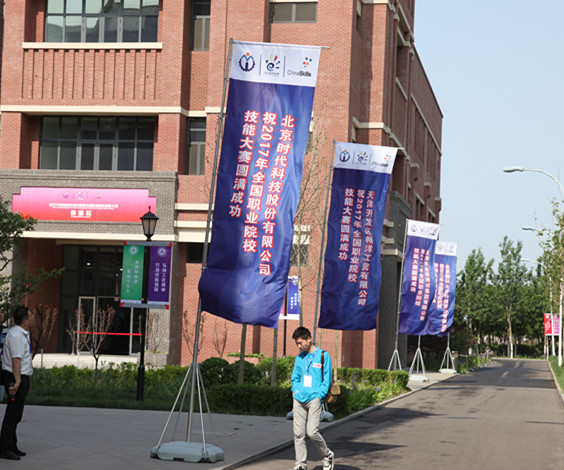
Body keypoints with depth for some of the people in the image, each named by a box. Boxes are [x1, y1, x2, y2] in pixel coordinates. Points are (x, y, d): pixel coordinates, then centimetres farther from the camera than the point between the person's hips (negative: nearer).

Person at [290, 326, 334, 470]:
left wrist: (319, 395, -9)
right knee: (298, 433, 2)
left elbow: (327, 379, -1)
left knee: (312, 432, -11)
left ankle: (327, 455, 12)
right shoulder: (299, 358, 14)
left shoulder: (323, 356, -1)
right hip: (299, 399, 5)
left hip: (314, 399, -5)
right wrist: (295, 390, 7)